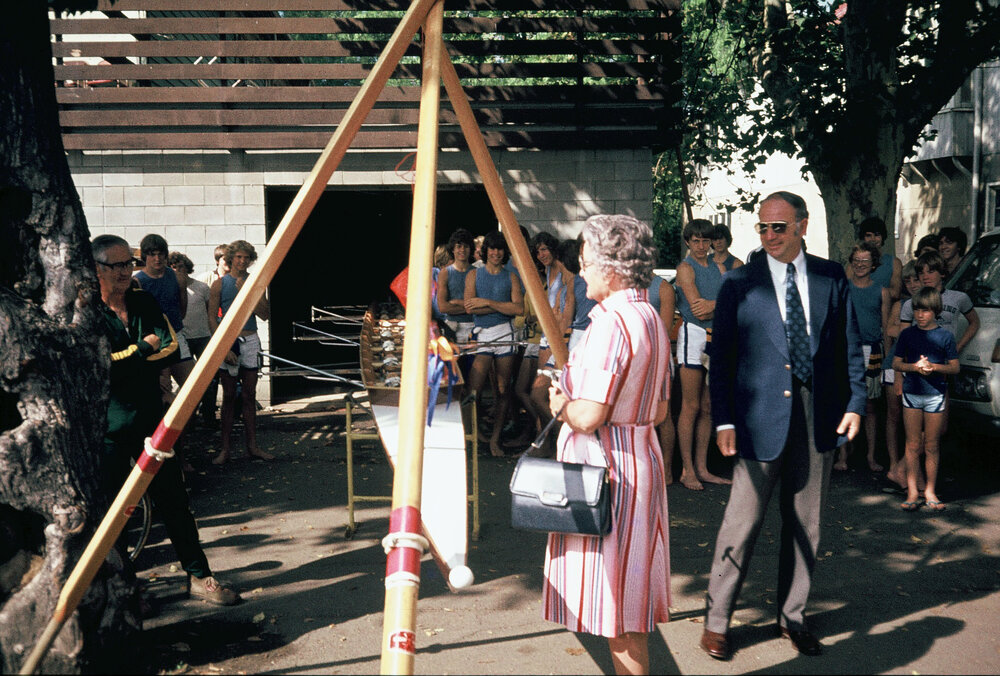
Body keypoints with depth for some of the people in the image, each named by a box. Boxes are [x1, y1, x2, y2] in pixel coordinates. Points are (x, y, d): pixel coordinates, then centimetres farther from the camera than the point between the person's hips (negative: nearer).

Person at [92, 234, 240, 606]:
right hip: (107, 425, -4)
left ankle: (198, 575, 16)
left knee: (172, 499, 7)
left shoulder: (145, 303, 7)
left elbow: (169, 345, -4)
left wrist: (122, 358, -16)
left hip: (150, 418, 4)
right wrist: (144, 348, -12)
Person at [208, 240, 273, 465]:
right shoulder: (220, 284, 0)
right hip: (228, 340, -2)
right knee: (229, 396, 1)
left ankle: (252, 446, 13)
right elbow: (212, 318, -3)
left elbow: (265, 314, -1)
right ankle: (225, 448, 8)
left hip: (250, 341, 2)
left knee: (249, 396, 7)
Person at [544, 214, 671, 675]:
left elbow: (588, 416, -24)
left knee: (611, 591, 3)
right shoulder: (651, 319, 10)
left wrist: (560, 404, -4)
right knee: (627, 592, 19)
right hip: (641, 460, 10)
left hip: (605, 466, -10)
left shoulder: (611, 322, -19)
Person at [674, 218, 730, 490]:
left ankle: (701, 468, 15)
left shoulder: (719, 268, 17)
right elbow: (698, 312, -12)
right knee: (691, 407, -5)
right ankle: (687, 470, 1)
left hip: (717, 337, 7)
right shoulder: (685, 268, -4)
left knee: (708, 407, 8)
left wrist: (714, 305, -13)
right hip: (693, 336, -6)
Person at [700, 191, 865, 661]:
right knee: (742, 520, 0)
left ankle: (793, 617, 29)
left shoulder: (831, 278, 7)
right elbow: (721, 357, -2)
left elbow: (849, 345, 10)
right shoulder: (740, 284, -1)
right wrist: (723, 420, -8)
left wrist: (855, 403, 1)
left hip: (819, 418, 3)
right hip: (761, 418, -3)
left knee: (806, 523, 12)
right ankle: (717, 620, 16)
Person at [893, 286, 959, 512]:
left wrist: (934, 366, -16)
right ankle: (912, 492, 6)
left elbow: (955, 367, 2)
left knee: (932, 446, 5)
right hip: (911, 393, 1)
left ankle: (930, 492, 14)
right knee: (913, 445, 2)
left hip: (935, 394, -1)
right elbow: (896, 363, 5)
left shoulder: (945, 336, 1)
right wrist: (914, 366, -14)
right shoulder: (907, 334, 4)